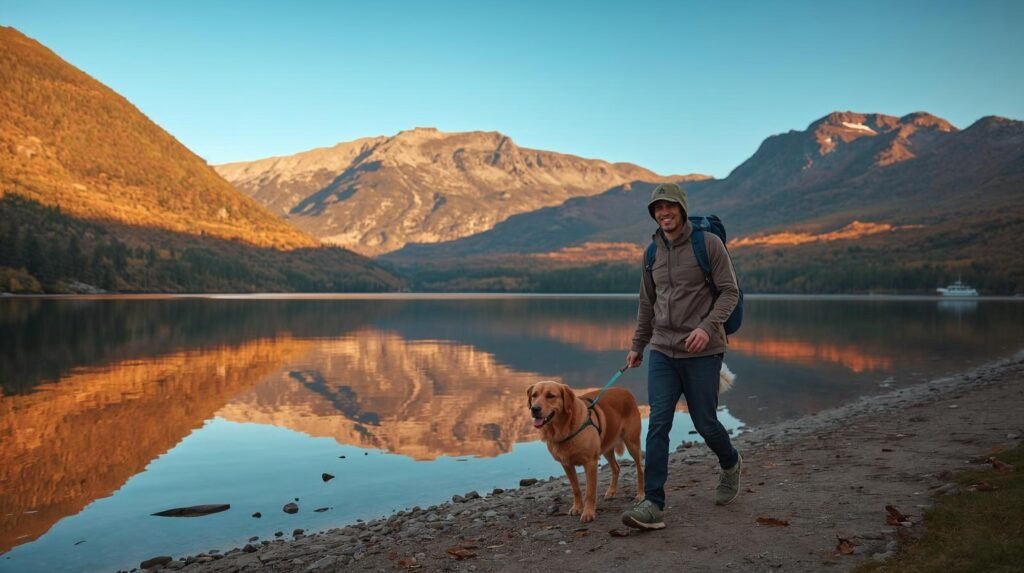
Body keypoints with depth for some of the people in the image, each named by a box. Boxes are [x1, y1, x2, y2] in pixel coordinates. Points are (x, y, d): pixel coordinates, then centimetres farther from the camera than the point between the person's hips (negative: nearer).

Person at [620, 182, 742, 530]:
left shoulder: (709, 243, -6)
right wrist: (637, 345, 22)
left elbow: (729, 291, -7)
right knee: (657, 425, -4)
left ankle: (731, 465, 39)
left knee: (705, 423, 6)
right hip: (662, 351, 4)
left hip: (703, 352, -4)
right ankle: (653, 505, -3)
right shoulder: (653, 252, 10)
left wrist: (708, 326, -22)